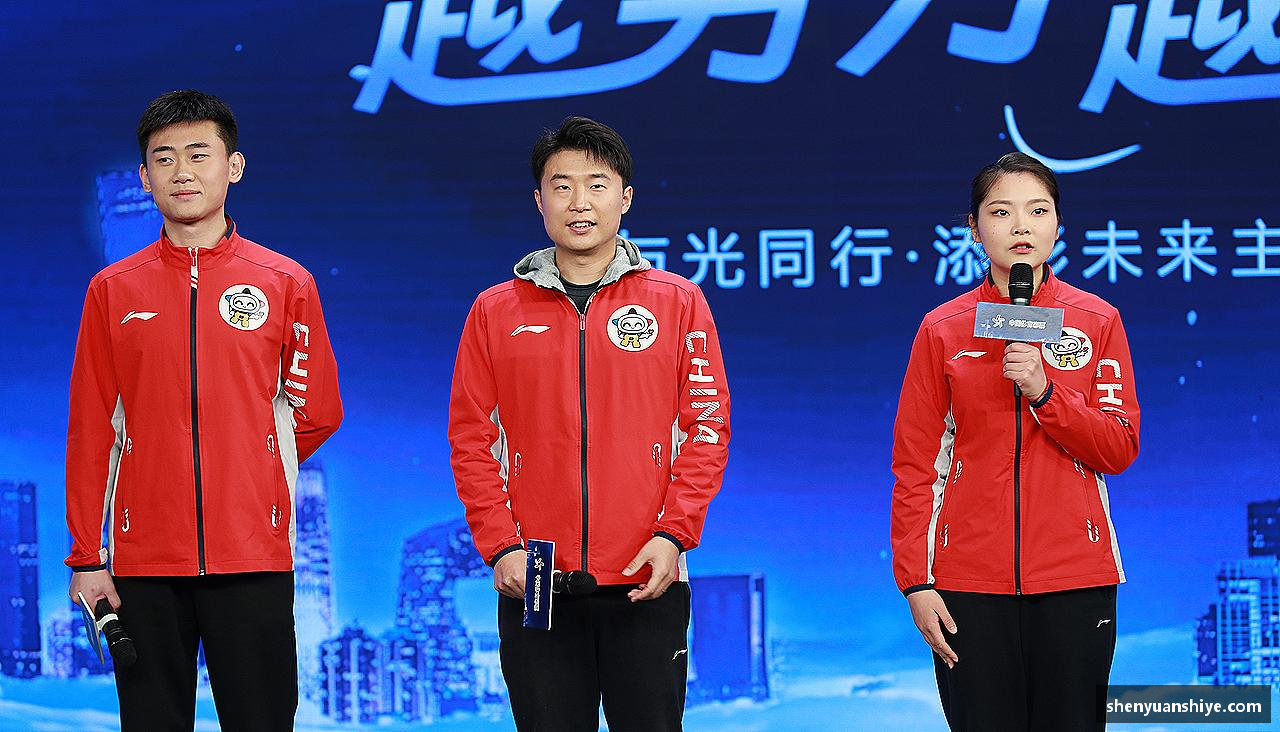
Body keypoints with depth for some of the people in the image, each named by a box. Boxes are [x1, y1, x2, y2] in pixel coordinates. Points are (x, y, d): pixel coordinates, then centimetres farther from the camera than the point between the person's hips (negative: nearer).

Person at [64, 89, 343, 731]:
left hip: (253, 557, -1)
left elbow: (315, 412, 12)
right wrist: (85, 558, 1)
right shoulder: (112, 291, 8)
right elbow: (91, 432, 6)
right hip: (142, 560, 1)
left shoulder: (285, 284, 6)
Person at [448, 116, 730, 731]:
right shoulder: (496, 312, 8)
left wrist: (672, 535, -9)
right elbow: (471, 440, 7)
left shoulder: (677, 302, 6)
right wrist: (500, 546, -5)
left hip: (646, 583, -1)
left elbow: (707, 429, 3)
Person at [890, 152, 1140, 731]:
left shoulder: (1097, 321, 6)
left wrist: (1044, 391, -14)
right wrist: (915, 580, -3)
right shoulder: (943, 330, 5)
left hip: (1074, 576, 0)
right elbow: (914, 463, 4)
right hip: (971, 581, 0)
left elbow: (1120, 449, 1)